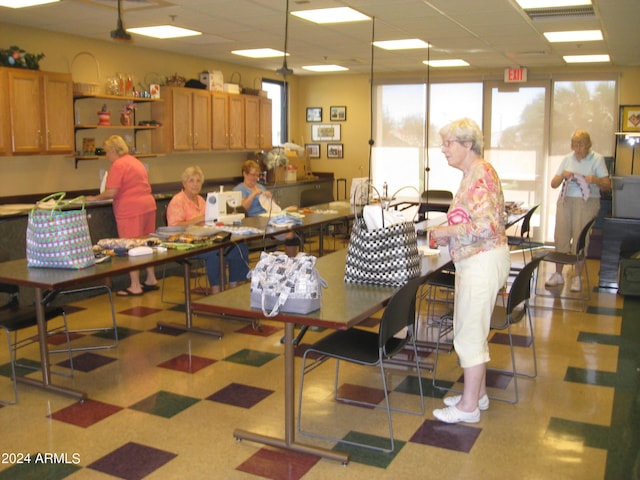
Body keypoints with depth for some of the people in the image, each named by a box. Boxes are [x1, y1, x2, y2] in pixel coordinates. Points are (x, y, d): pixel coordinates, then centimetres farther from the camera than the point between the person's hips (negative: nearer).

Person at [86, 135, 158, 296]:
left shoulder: (118, 165, -10)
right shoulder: (136, 161, 18)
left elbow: (111, 192, -15)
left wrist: (95, 198, 0)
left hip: (131, 210, -9)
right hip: (148, 205, 9)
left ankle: (135, 287, 1)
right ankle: (151, 280, 24)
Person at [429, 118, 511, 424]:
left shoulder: (481, 173, -18)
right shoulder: (472, 173, 13)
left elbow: (486, 225, -26)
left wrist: (448, 231, -16)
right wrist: (449, 236, 9)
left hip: (483, 262, -11)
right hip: (474, 261, 11)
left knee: (469, 334, -2)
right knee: (472, 331, 18)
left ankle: (469, 405, 10)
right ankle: (478, 393, 30)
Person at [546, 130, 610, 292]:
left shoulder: (597, 159, 2)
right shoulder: (567, 159, 10)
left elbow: (607, 185, -1)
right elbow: (553, 184, 8)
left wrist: (596, 180, -20)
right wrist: (562, 176, -12)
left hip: (587, 203, -3)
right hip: (565, 201, 3)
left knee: (580, 240, -3)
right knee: (560, 237, 1)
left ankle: (577, 278, 8)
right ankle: (558, 275, 12)